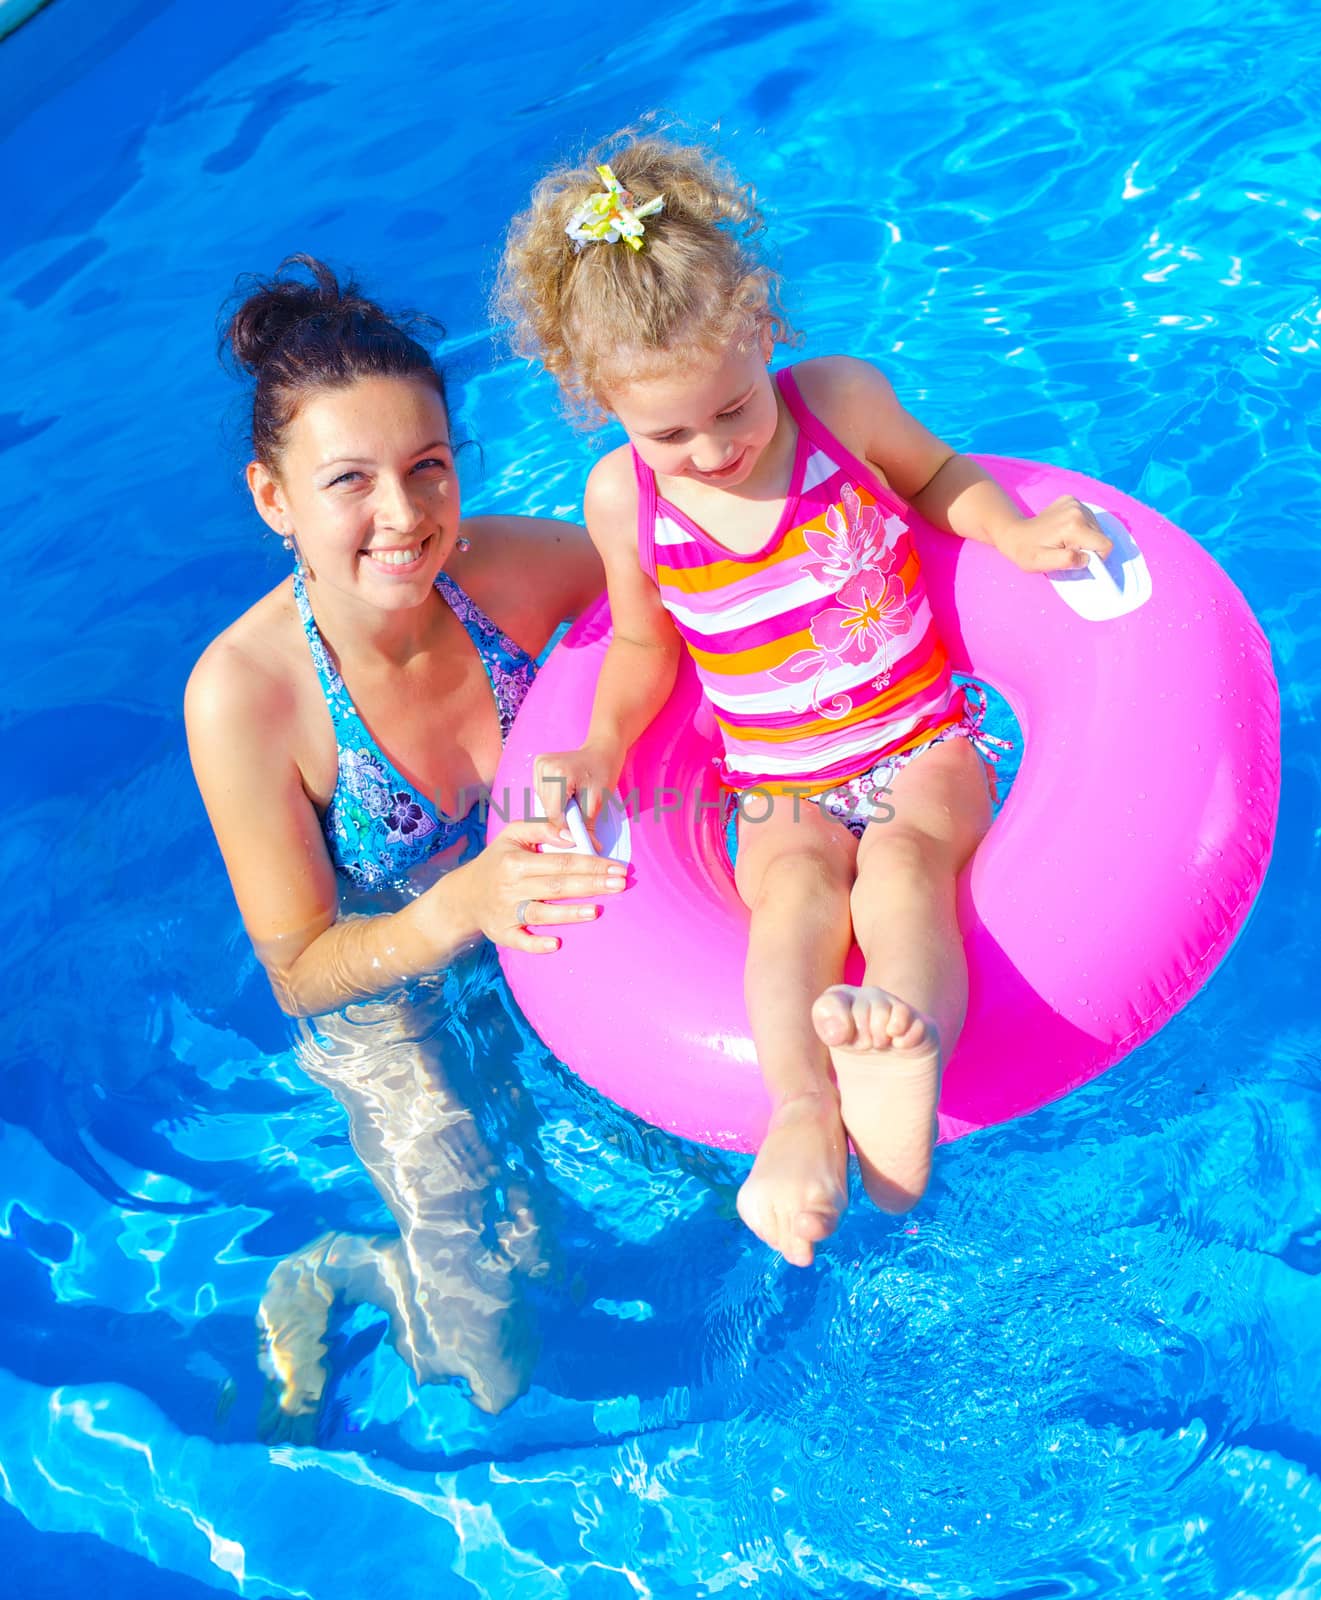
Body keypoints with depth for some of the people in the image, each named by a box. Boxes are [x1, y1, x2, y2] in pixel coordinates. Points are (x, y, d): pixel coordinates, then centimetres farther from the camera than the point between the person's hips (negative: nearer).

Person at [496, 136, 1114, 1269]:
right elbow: (643, 644, 11)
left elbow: (937, 474, 11)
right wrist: (603, 748, -3)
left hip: (927, 745, -1)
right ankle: (801, 1112, -56)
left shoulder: (841, 399, -8)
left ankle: (909, 1061, -62)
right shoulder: (623, 500, -5)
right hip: (782, 793, 1)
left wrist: (1014, 532, -7)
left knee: (905, 857, -34)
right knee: (800, 881, -33)